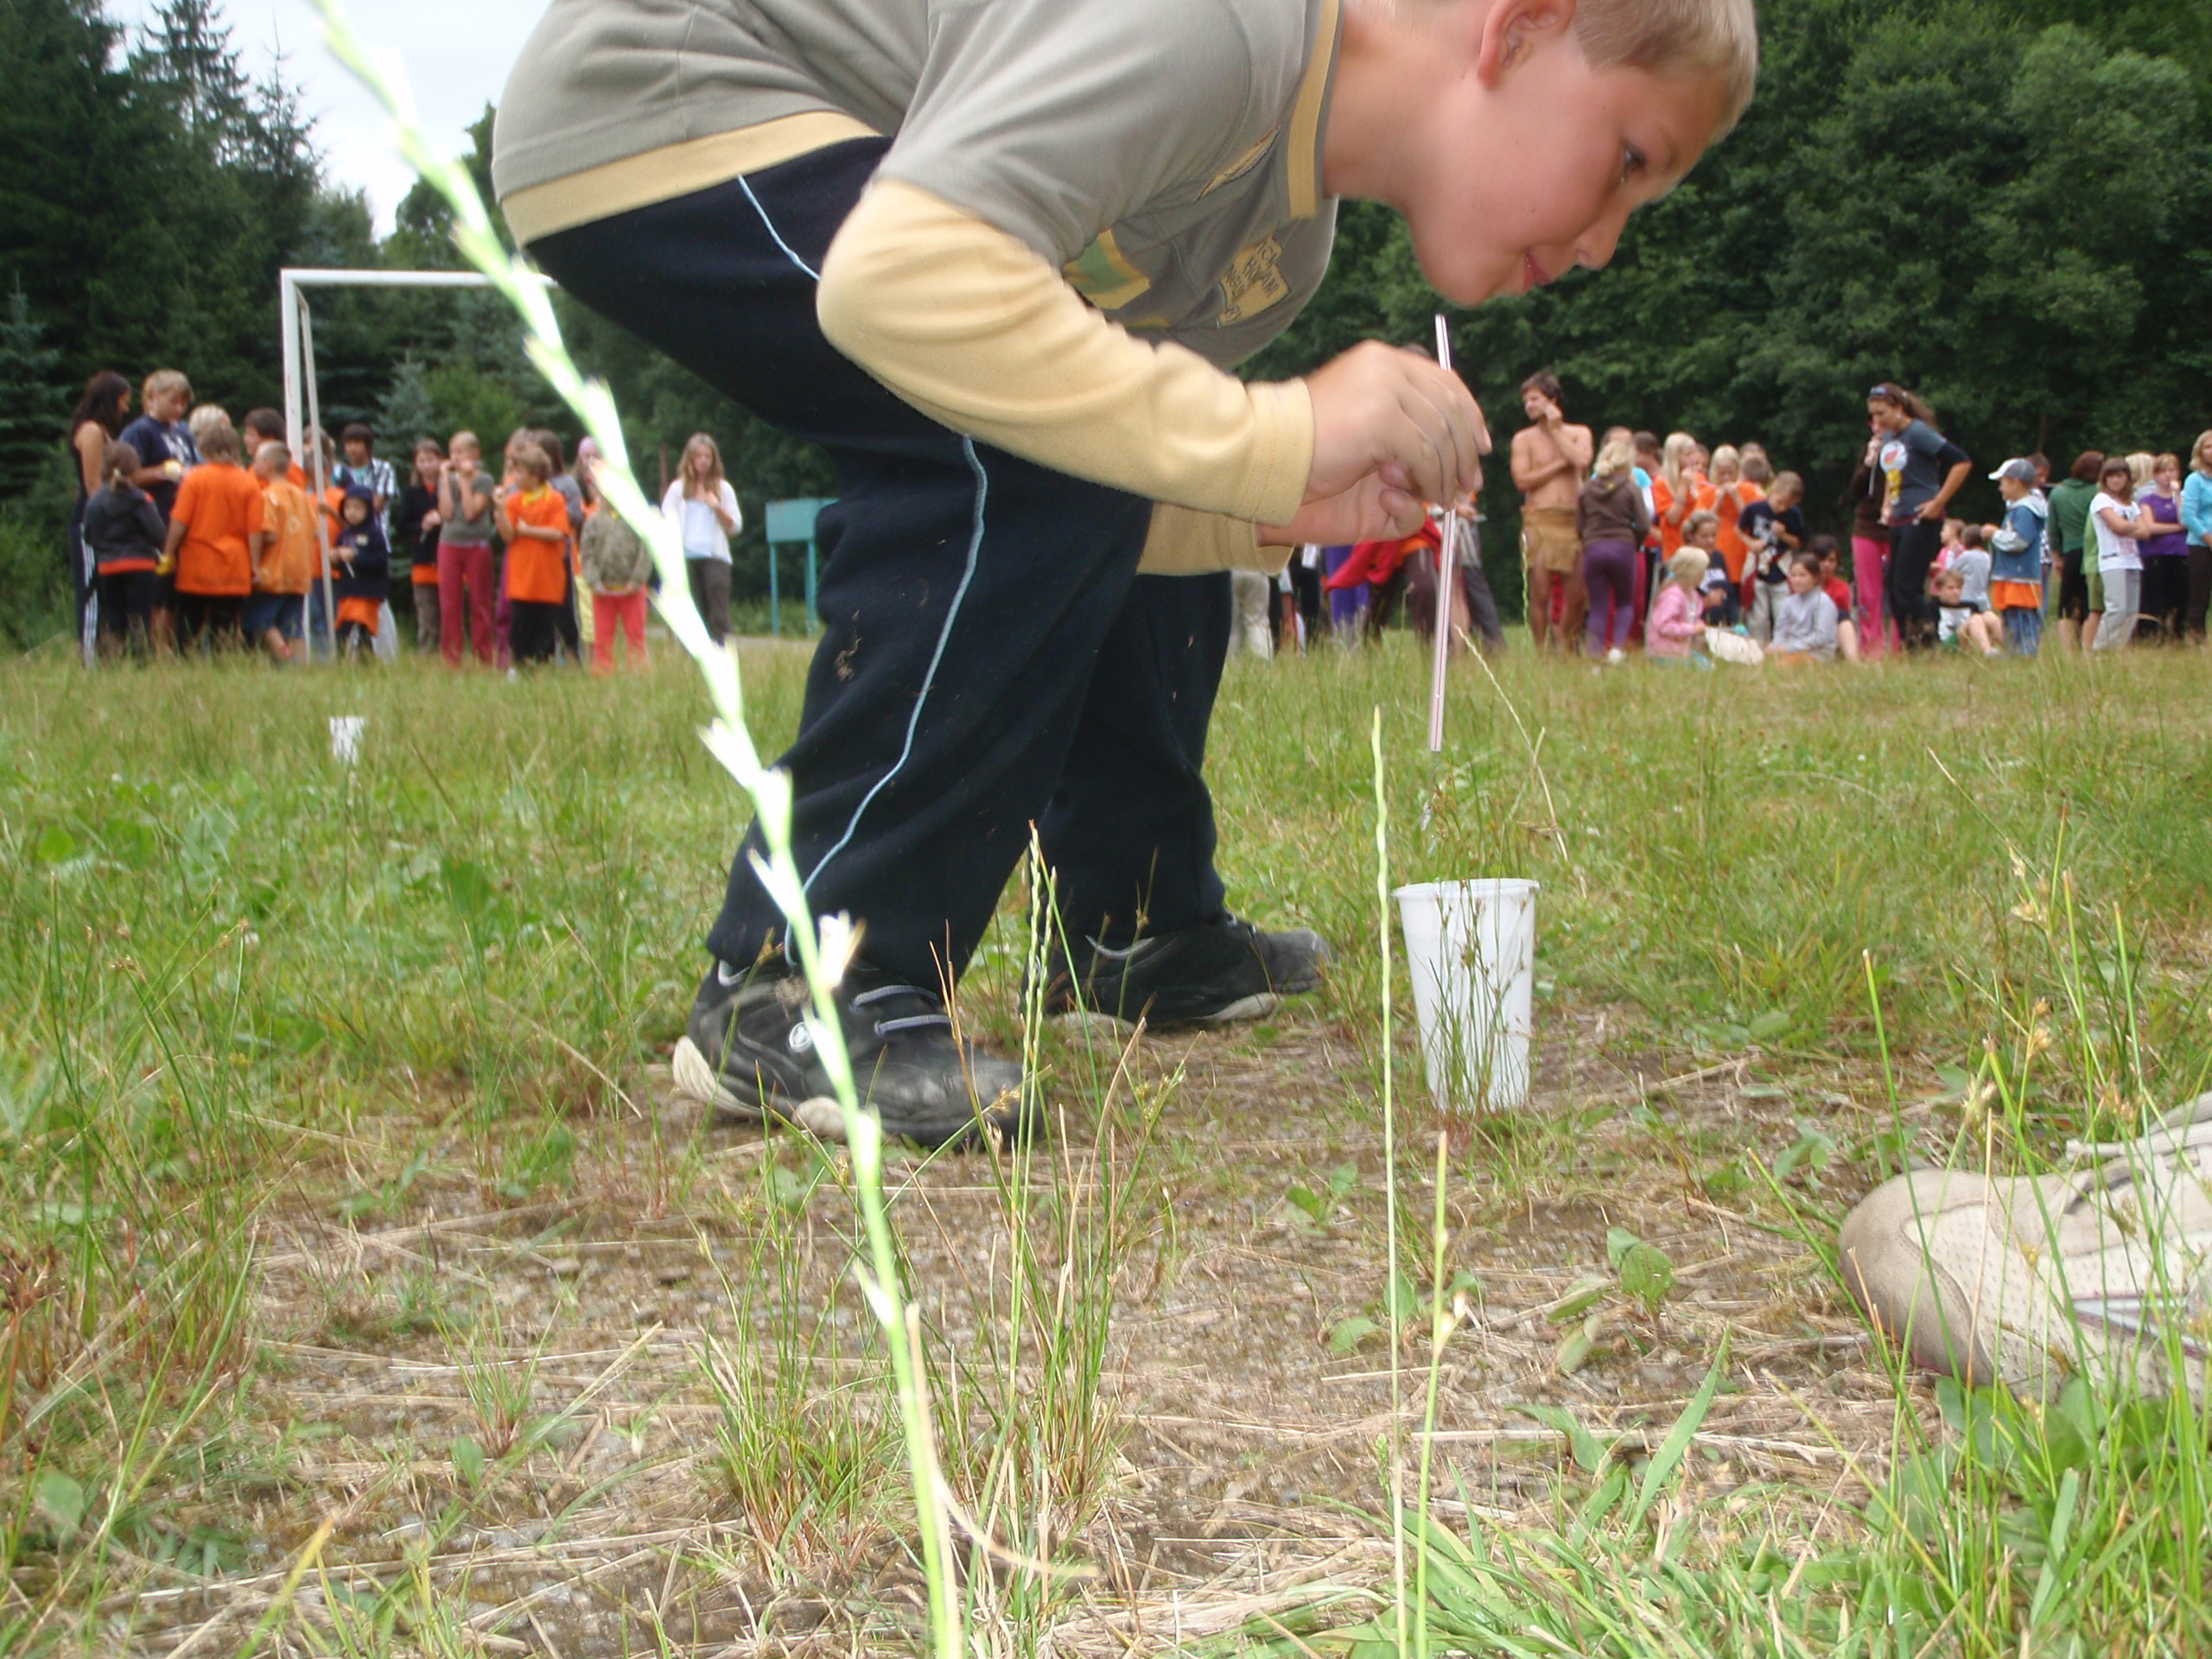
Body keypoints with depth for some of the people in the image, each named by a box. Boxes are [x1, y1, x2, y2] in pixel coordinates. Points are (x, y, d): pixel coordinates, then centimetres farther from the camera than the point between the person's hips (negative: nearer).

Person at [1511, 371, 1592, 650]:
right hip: (1540, 520, -2)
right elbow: (1522, 480, -5)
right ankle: (1541, 653, -1)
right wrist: (1561, 464, -3)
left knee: (1578, 595, -1)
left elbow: (1582, 461, -8)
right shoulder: (1524, 438, 9)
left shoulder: (1579, 433, 14)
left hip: (1574, 519, 2)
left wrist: (1556, 430, 1)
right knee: (1540, 593, -8)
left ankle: (1565, 648, 14)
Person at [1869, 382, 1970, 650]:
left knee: (1906, 589, -12)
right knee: (1895, 591, 6)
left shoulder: (1919, 433, -12)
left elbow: (1961, 462, -18)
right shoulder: (1888, 438, 12)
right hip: (1898, 522, 9)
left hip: (1921, 521, -9)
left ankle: (1925, 645, -5)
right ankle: (1907, 649, 11)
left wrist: (1939, 503, -16)